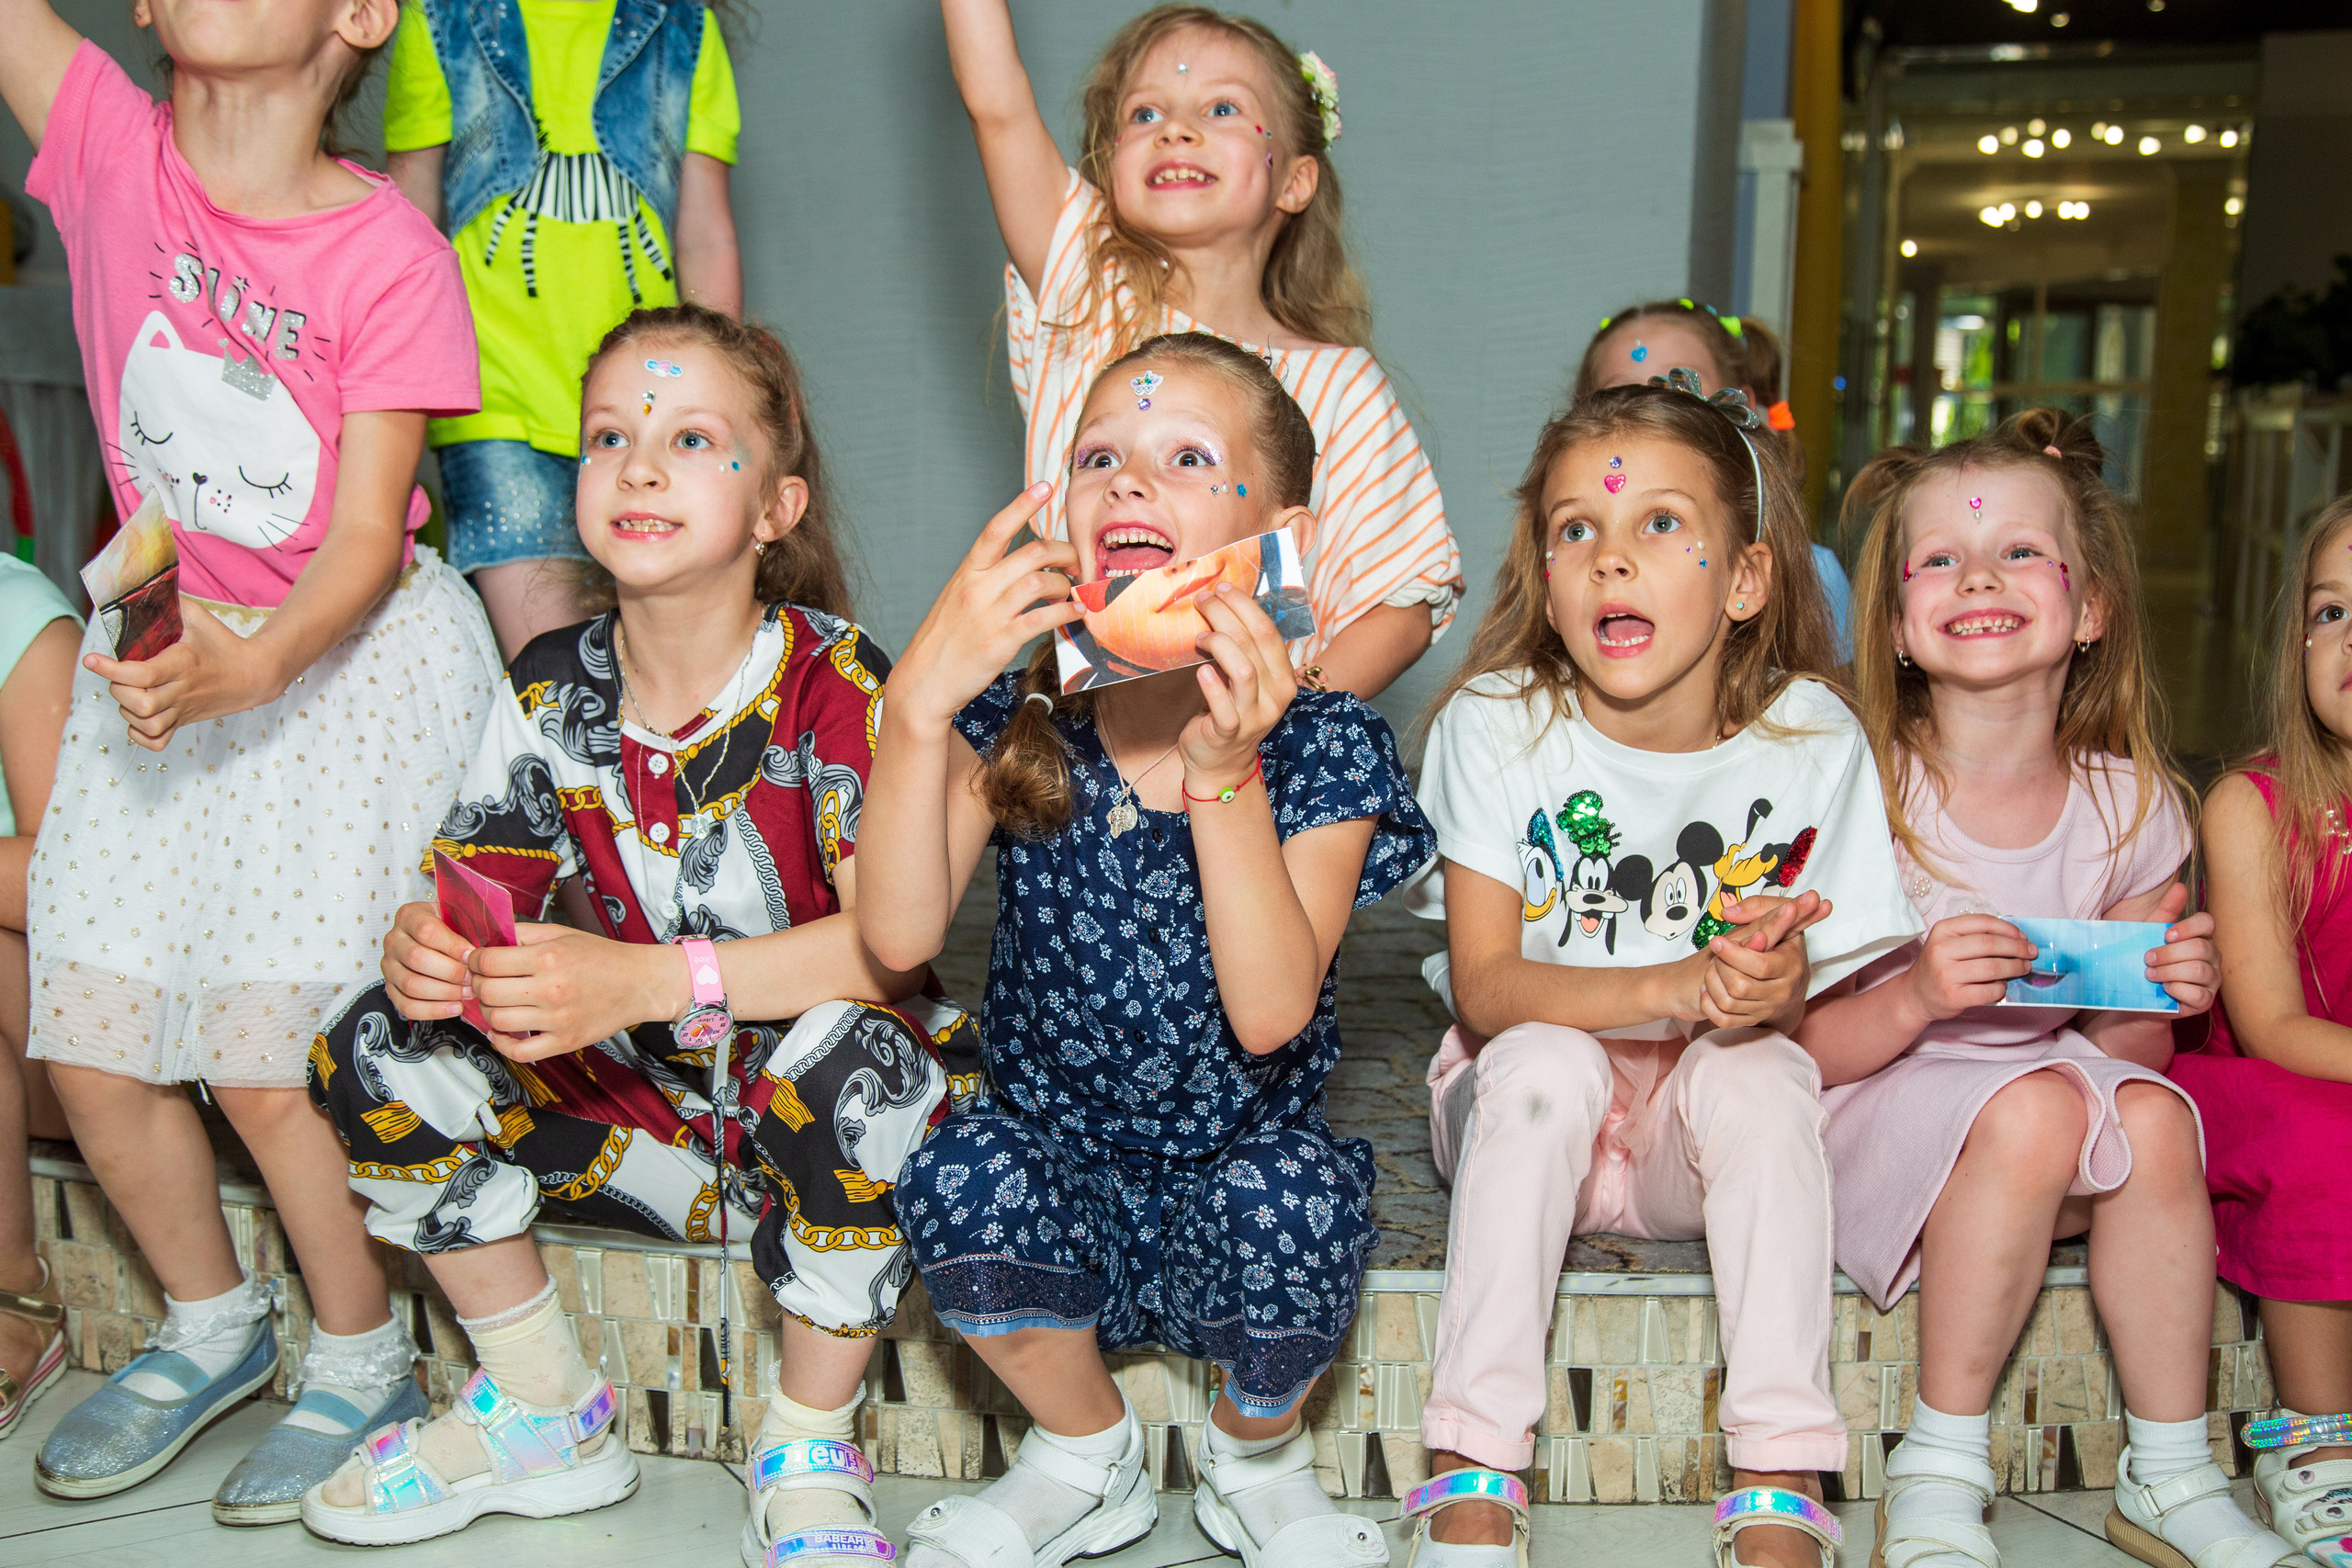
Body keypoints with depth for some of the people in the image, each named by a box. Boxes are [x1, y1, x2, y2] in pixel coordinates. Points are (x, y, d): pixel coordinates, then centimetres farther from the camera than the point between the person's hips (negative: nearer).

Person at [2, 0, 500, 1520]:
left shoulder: (388, 253, -17)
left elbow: (366, 537, -21)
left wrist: (256, 662, -36)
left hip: (351, 659, -4)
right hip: (165, 642, 5)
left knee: (269, 1058, -8)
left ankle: (362, 1360, 18)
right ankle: (214, 1325, 32)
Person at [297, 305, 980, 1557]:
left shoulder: (833, 681, -18)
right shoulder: (552, 690, -1)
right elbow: (473, 896, 0)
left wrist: (649, 981, -39)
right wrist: (418, 950, -26)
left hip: (826, 1117, -5)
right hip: (649, 1099, 5)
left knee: (846, 1056, -38)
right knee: (376, 1053, -8)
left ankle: (808, 1454, -12)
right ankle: (544, 1413, 10)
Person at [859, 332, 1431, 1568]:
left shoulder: (1323, 744, -11)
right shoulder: (1013, 712, -6)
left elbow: (1269, 1013, -23)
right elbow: (898, 935, -19)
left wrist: (1222, 771, -32)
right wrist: (919, 699, -30)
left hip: (1236, 1167, -1)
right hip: (1060, 1168, 1)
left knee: (1289, 1190, -32)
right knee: (961, 1174, -29)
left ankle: (1256, 1459, 5)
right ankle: (1087, 1458, 4)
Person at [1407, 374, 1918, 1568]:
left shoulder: (1812, 740, -10)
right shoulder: (1496, 725, -13)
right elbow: (1486, 987, -17)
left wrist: (1784, 987, -31)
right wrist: (1673, 988, -34)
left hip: (1705, 1147, 1)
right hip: (1529, 1112, 0)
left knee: (1758, 1070, -30)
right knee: (1541, 1060, -32)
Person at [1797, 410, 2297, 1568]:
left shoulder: (2128, 807, -1)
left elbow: (2126, 1049, 6)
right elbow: (1800, 1049, -11)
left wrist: (2163, 999, -16)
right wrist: (1914, 999, -29)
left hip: (2062, 1080, 4)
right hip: (1872, 1113, -4)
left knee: (2153, 1116, -25)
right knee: (2033, 1105, -31)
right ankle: (1937, 1475, -16)